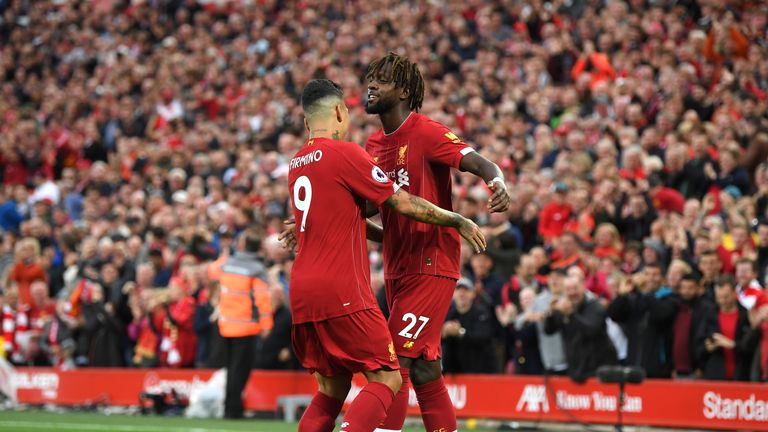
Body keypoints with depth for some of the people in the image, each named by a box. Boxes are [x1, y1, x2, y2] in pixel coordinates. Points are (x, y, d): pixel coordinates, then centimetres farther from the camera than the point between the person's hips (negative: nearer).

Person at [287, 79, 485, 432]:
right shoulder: (344, 153, -7)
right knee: (387, 378, -5)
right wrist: (460, 223, 7)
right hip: (342, 292, -8)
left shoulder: (296, 164, 16)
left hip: (302, 293, 8)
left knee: (332, 389, 15)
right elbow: (404, 204, -5)